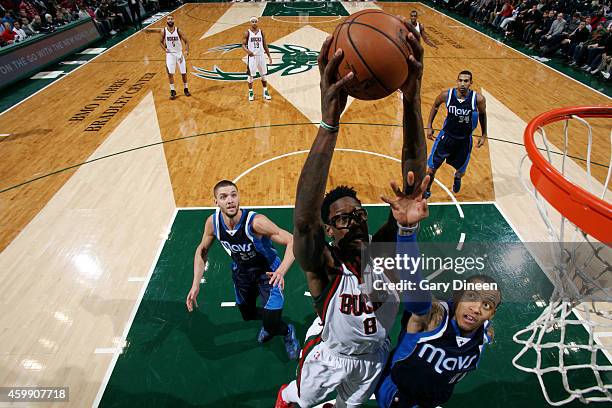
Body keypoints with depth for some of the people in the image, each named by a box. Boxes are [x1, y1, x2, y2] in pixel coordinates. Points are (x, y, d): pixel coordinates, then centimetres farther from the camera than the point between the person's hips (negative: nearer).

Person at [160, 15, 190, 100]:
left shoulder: (178, 30, -7)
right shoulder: (164, 31, -5)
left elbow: (186, 41, -2)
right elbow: (161, 42, 9)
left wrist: (187, 50, -18)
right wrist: (165, 49, -10)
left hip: (179, 53, 0)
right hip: (170, 54, 0)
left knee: (183, 73, 4)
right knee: (170, 73, -5)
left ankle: (186, 89, 22)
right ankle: (173, 91, 5)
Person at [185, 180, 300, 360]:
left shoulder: (256, 221, -37)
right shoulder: (212, 222, -21)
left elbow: (292, 241, -37)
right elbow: (202, 250, -2)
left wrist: (281, 271, -53)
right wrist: (196, 284, -8)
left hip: (267, 272, -5)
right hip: (241, 272, 5)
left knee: (271, 326, -12)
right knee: (248, 315, 24)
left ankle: (288, 333, 25)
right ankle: (270, 319, 58)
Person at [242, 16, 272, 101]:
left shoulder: (261, 32, 4)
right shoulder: (247, 33, -5)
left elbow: (265, 45, 10)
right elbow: (243, 45, -4)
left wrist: (269, 56, 7)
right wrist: (247, 51, -26)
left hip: (261, 56, 3)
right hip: (251, 56, -2)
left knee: (263, 75, 8)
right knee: (250, 75, 3)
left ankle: (265, 92, 19)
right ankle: (251, 92, 16)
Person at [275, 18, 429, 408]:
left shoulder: (386, 250, -29)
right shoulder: (324, 266, -37)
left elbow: (416, 181, -43)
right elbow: (303, 219, -60)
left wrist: (412, 98, -57)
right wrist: (330, 121, -72)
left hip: (375, 355, 3)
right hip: (330, 357, -2)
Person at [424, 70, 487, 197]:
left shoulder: (478, 99, -19)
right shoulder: (446, 94, -18)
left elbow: (483, 114, 1)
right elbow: (435, 106, 4)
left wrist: (484, 135, 6)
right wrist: (429, 126, 1)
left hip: (464, 140, 0)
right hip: (446, 136, 0)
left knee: (461, 171, 18)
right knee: (432, 167, 0)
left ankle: (457, 178, 56)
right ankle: (426, 190, 25)